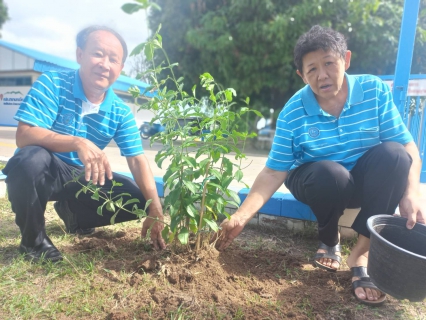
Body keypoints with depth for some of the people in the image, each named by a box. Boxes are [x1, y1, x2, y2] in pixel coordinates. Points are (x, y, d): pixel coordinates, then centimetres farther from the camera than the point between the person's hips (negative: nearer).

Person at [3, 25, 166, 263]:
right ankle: (33, 238, -10)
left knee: (137, 198, -9)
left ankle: (73, 212, 17)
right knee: (30, 159, -38)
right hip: (44, 172, -3)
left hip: (81, 177, 4)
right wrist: (78, 143, -45)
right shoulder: (51, 84, -18)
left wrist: (155, 210, -25)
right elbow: (24, 136, -27)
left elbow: (138, 160, -14)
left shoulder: (121, 112, -9)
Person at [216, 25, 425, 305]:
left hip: (367, 182, 2)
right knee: (331, 174, -36)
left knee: (393, 154, -28)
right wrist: (242, 216, -31)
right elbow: (274, 172, -20)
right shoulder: (293, 113, -19)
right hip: (318, 183, -2)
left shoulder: (374, 90, -14)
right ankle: (329, 241, -2)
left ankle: (361, 253, -18)